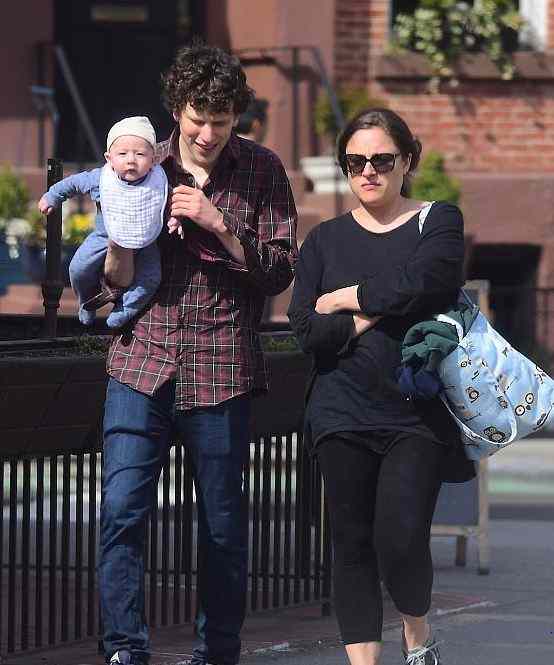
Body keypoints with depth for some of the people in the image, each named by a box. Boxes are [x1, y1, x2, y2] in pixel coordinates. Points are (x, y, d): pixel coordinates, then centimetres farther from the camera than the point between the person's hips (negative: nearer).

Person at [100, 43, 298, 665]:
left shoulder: (261, 171, 4)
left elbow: (278, 272, -1)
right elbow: (108, 273, 12)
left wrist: (218, 223, -13)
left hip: (221, 370, -1)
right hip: (142, 361, 1)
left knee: (222, 523, 6)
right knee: (122, 507, -12)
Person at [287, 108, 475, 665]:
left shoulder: (439, 222, 6)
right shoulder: (325, 240, 12)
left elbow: (420, 285, -15)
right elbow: (306, 331, 0)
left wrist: (347, 299, -4)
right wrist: (378, 314, -10)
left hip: (416, 414, -3)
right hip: (344, 414, 3)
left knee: (401, 540, -14)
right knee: (353, 544, 1)